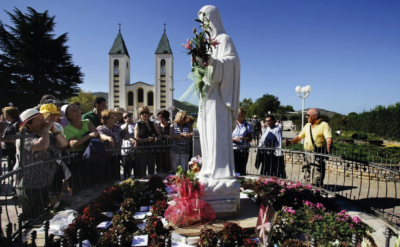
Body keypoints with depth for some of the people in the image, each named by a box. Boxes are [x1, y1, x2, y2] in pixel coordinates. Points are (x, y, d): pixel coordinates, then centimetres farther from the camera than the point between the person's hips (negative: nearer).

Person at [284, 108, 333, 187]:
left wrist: (329, 146, -38)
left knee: (317, 179, -9)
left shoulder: (324, 125, -6)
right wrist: (290, 142, 6)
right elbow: (299, 137, 20)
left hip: (318, 155, -7)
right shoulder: (307, 125, 16)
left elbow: (329, 138, -19)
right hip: (307, 154, 7)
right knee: (306, 177, 14)